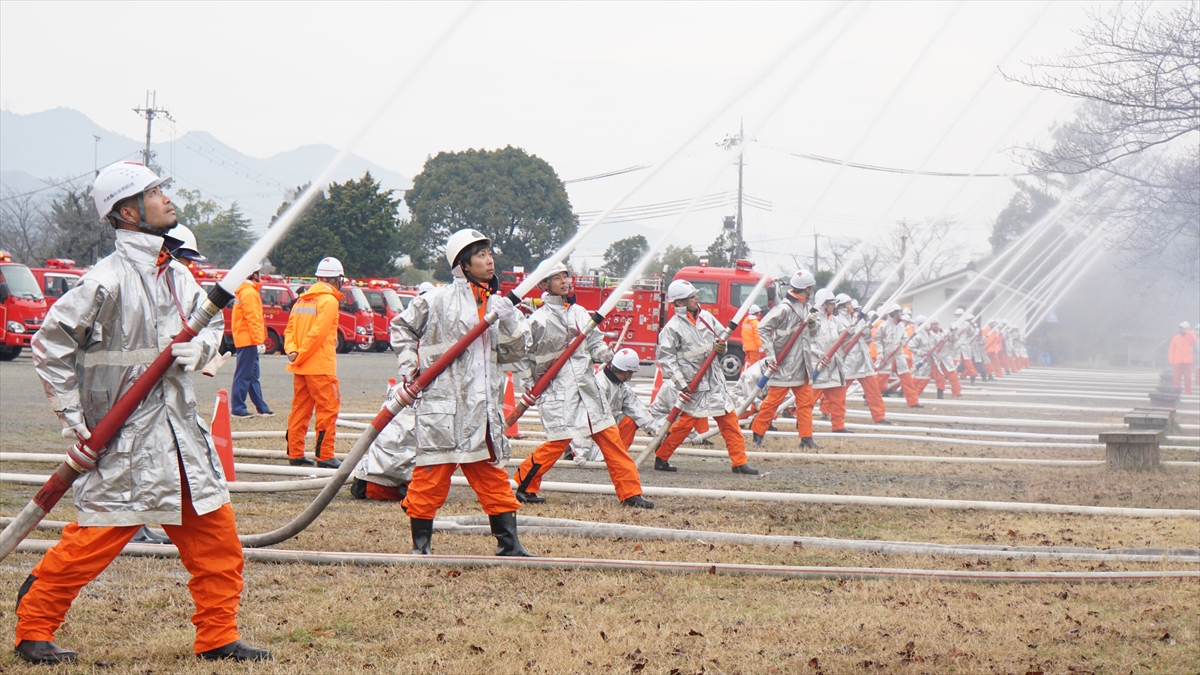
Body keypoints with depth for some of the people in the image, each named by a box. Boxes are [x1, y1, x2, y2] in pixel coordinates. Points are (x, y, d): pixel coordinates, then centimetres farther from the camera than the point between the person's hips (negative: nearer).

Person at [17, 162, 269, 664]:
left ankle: (218, 637, 17)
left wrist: (198, 347, -3)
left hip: (181, 430, 7)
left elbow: (212, 325, 22)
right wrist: (74, 422, -12)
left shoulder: (178, 274, 11)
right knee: (93, 539, -4)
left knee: (216, 533, 6)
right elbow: (50, 345, -11)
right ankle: (33, 630, 14)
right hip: (123, 437, -7)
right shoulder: (109, 279, -12)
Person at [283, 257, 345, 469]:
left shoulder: (302, 300, 16)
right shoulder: (329, 301, -9)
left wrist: (292, 351, -4)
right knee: (328, 408, -3)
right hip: (320, 366, -8)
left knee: (300, 408, 11)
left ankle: (295, 454, 13)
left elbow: (290, 329, 10)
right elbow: (317, 333, -17)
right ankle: (325, 456, -4)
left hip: (301, 366, 8)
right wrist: (300, 356, -12)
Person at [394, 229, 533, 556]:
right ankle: (420, 546, 8)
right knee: (431, 477, -2)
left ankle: (509, 543, 11)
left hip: (483, 407, 5)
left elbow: (517, 352, 10)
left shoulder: (499, 305, 13)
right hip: (442, 405, -5)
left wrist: (512, 321, -6)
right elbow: (401, 326, 11)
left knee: (493, 477, 7)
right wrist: (408, 366, 4)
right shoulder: (438, 300, -2)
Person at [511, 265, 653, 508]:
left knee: (611, 438, 1)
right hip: (558, 391, -5)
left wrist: (603, 352, -8)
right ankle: (525, 487, 11)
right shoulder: (539, 319, -2)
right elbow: (525, 355, 5)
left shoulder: (579, 312, 12)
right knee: (557, 442, -8)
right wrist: (530, 383, -2)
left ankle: (630, 493, 4)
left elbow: (595, 342, 13)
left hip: (588, 388, 5)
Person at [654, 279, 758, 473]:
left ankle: (739, 462, 9)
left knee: (729, 420, 4)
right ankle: (661, 458, 12)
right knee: (686, 422, -4)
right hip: (694, 384, -6)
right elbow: (665, 357, -12)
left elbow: (721, 338, 18)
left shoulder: (706, 317, 7)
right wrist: (681, 384, -16)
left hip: (714, 380, 6)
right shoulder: (673, 327, -11)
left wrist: (721, 347, -7)